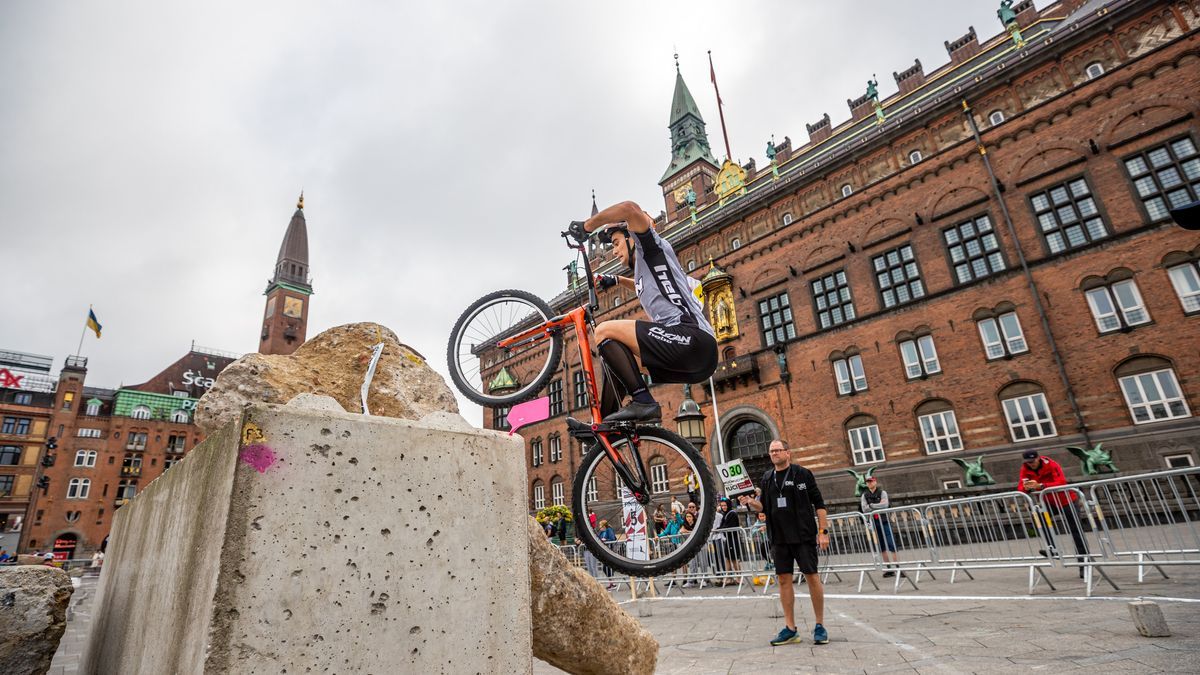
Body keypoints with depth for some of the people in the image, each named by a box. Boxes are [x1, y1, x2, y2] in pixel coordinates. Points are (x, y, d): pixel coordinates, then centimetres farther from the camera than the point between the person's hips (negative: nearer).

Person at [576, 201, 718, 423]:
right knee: (615, 356, 20)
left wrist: (587, 225, 0)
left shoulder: (652, 248, 7)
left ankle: (643, 402, -19)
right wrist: (618, 280, 45)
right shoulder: (644, 268, 31)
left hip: (693, 340, -10)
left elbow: (630, 209, -12)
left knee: (605, 331, -12)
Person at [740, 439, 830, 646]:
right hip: (779, 538, 4)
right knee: (784, 580, 6)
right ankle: (790, 628, 15)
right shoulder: (767, 478, 10)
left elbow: (819, 504, -3)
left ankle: (820, 626, 16)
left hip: (804, 535, -4)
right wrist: (751, 503, -5)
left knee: (812, 577, 0)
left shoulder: (802, 473, -4)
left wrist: (823, 531, -8)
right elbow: (765, 507, 15)